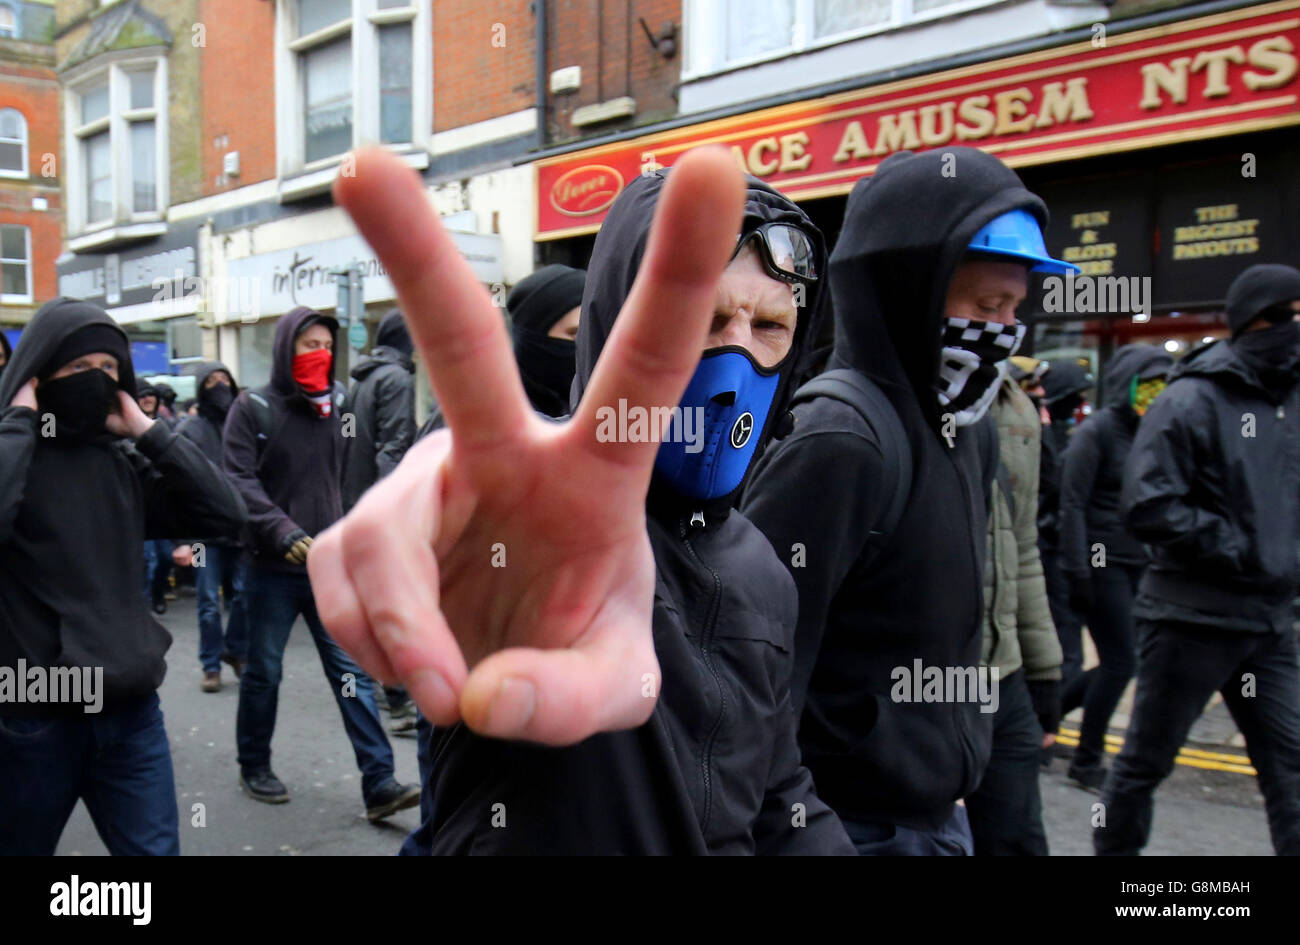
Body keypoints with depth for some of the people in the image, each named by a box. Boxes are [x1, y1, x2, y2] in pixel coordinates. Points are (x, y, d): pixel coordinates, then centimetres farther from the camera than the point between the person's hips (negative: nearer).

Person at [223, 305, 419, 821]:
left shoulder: (332, 409, 10)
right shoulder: (253, 408, -4)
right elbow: (239, 481, -13)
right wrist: (282, 530, -24)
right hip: (272, 567, -3)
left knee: (353, 671, -2)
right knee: (263, 672, 10)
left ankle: (379, 783, -1)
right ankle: (254, 768, 30)